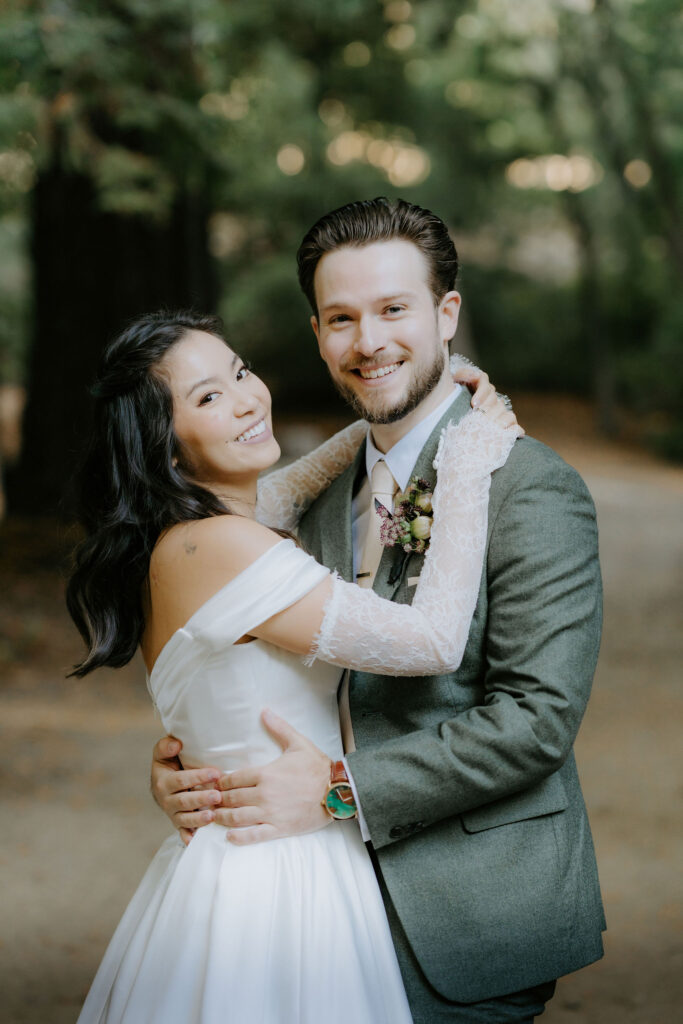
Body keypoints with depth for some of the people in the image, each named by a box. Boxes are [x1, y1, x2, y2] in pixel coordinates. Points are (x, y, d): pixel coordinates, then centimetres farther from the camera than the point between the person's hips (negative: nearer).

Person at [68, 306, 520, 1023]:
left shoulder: (175, 533, 5)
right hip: (279, 890, -9)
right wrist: (467, 469, -14)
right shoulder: (218, 546, -22)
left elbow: (292, 487, 25)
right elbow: (433, 642, -23)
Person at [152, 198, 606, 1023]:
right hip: (366, 888, 7)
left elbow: (538, 715, -19)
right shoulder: (327, 494, 11)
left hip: (472, 910, -6)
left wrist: (341, 791, -20)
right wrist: (183, 759, -5)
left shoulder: (535, 489, -13)